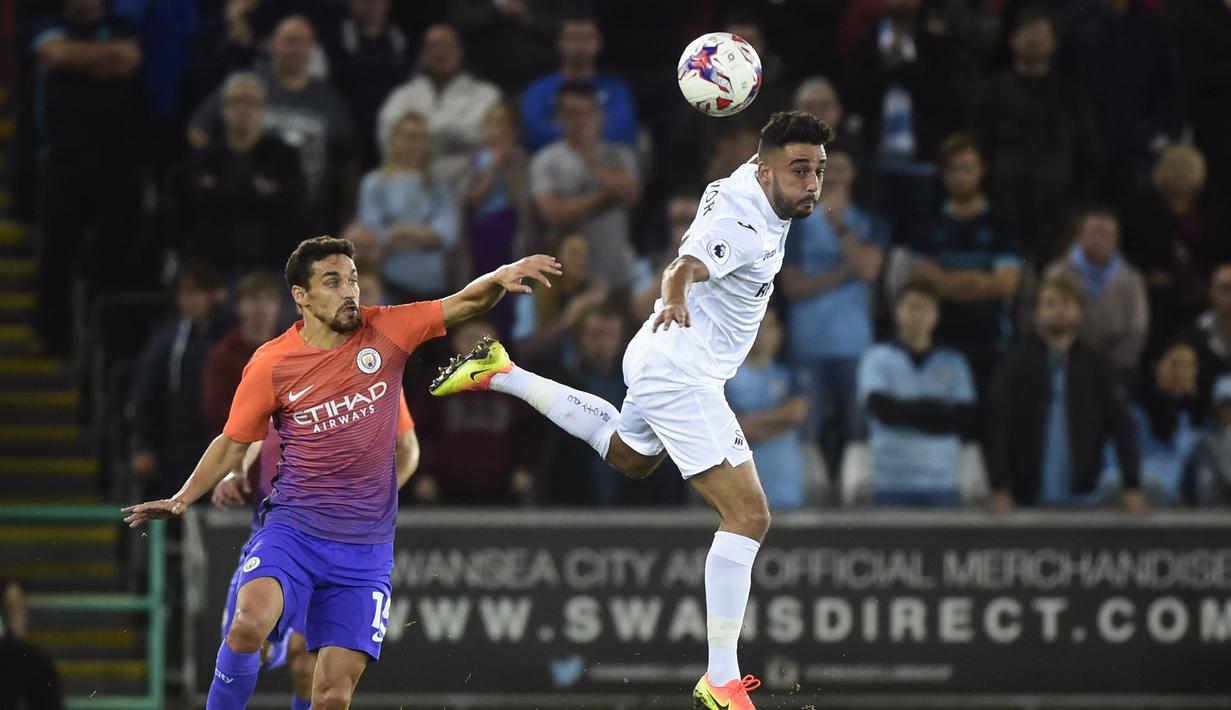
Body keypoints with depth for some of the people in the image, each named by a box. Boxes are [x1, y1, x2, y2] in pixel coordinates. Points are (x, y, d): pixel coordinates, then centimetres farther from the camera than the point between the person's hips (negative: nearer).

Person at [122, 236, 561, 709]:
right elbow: (232, 444, 8)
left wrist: (499, 278, -20)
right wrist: (182, 499, -3)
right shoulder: (270, 365, -3)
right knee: (250, 624, -31)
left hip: (366, 551, 1)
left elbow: (467, 303, 1)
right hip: (292, 531, -1)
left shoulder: (385, 332, 0)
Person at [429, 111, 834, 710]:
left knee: (629, 455, 39)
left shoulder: (746, 181, -2)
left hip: (660, 363, 10)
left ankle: (503, 377, 40)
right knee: (748, 517, -15)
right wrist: (675, 298, -62)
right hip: (681, 378, -10)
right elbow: (686, 268, -47)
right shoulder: (743, 228, -30)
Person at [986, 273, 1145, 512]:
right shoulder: (1017, 364, 1)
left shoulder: (1094, 366, 6)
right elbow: (997, 427, -4)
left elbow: (1121, 426, 5)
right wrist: (999, 488, -12)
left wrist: (1132, 485, -2)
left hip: (1083, 498, 1)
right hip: (1030, 499, -1)